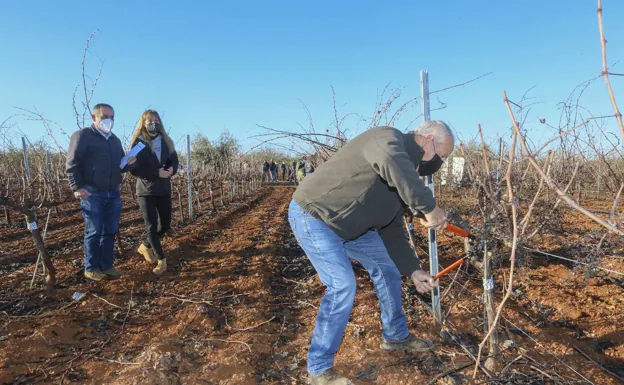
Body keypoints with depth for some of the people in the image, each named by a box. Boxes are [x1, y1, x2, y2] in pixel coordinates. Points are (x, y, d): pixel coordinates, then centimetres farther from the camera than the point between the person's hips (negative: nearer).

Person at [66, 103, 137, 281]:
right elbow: (72, 164, -8)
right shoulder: (82, 136, -4)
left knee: (110, 231, 9)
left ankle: (107, 265, 19)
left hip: (113, 193, 7)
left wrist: (129, 163, 1)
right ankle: (91, 268, 12)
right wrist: (77, 187, -17)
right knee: (94, 232, -1)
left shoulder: (115, 140, 17)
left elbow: (120, 165, 24)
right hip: (92, 193, -6)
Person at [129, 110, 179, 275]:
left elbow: (174, 161, 10)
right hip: (146, 190, -5)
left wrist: (171, 169, -14)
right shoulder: (138, 142, -7)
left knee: (165, 224, 9)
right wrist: (157, 173, -23)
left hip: (164, 189, 5)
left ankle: (145, 246, 34)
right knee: (151, 226, -3)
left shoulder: (166, 141, 6)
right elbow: (134, 168, -13)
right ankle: (161, 260, 10)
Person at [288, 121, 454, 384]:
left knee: (387, 267, 16)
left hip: (349, 224, 10)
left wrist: (413, 271, 7)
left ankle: (395, 336, 36)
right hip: (312, 215, -10)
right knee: (343, 286, -17)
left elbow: (392, 230, 11)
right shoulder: (388, 138, -19)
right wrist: (430, 207, -40)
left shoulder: (407, 174, 9)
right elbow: (392, 165, -47)